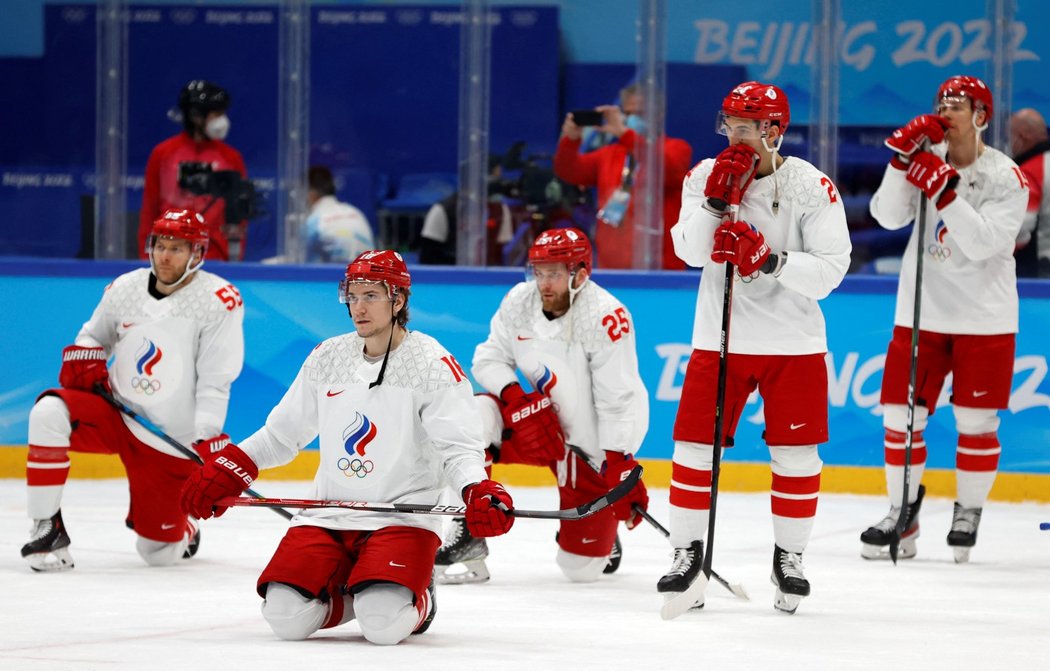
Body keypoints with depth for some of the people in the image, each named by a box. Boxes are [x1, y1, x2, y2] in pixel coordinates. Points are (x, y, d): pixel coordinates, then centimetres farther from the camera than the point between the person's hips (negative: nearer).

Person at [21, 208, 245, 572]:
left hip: (170, 443, -3)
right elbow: (94, 336, 18)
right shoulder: (126, 288, 0)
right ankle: (47, 530, -19)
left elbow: (216, 381, -15)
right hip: (115, 415, 3)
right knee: (50, 414, -28)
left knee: (159, 553, 0)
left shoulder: (220, 300, -13)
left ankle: (184, 531, 40)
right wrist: (83, 361, -6)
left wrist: (208, 443, -23)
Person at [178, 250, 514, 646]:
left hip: (403, 519, -4)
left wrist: (479, 492, -33)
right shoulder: (327, 358, 9)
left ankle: (415, 597, 10)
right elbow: (282, 434, 19)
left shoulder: (432, 365, -7)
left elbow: (459, 447, -13)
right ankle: (346, 591, 16)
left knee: (384, 623, -28)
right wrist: (225, 471, 11)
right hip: (327, 516, 4)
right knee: (286, 618, -17)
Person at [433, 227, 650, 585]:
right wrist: (513, 395, -22)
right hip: (543, 427, 4)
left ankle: (602, 531, 35)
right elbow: (490, 357, -1)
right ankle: (469, 535, -17)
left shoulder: (606, 316, -26)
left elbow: (620, 401, -27)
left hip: (592, 449, -4)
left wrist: (620, 468, -32)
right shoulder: (520, 301, -9)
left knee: (582, 568, -4)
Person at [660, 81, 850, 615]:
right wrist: (717, 201, -25)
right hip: (719, 336, 2)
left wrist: (771, 260, -26)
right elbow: (690, 251, -11)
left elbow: (831, 268, -14)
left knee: (795, 452, 2)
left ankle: (789, 558, 16)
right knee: (694, 445, -1)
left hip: (793, 342, -2)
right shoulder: (705, 177, 0)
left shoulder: (812, 187, -9)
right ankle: (686, 556, 8)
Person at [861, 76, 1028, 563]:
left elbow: (983, 242, -20)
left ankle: (968, 512, 18)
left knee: (975, 420, 2)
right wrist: (902, 160, -21)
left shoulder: (1006, 177, -9)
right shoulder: (926, 157, 2)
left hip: (983, 318, -3)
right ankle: (903, 510, 16)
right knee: (901, 414, 2)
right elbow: (888, 215, -9)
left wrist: (945, 190, -28)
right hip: (922, 311, 3)